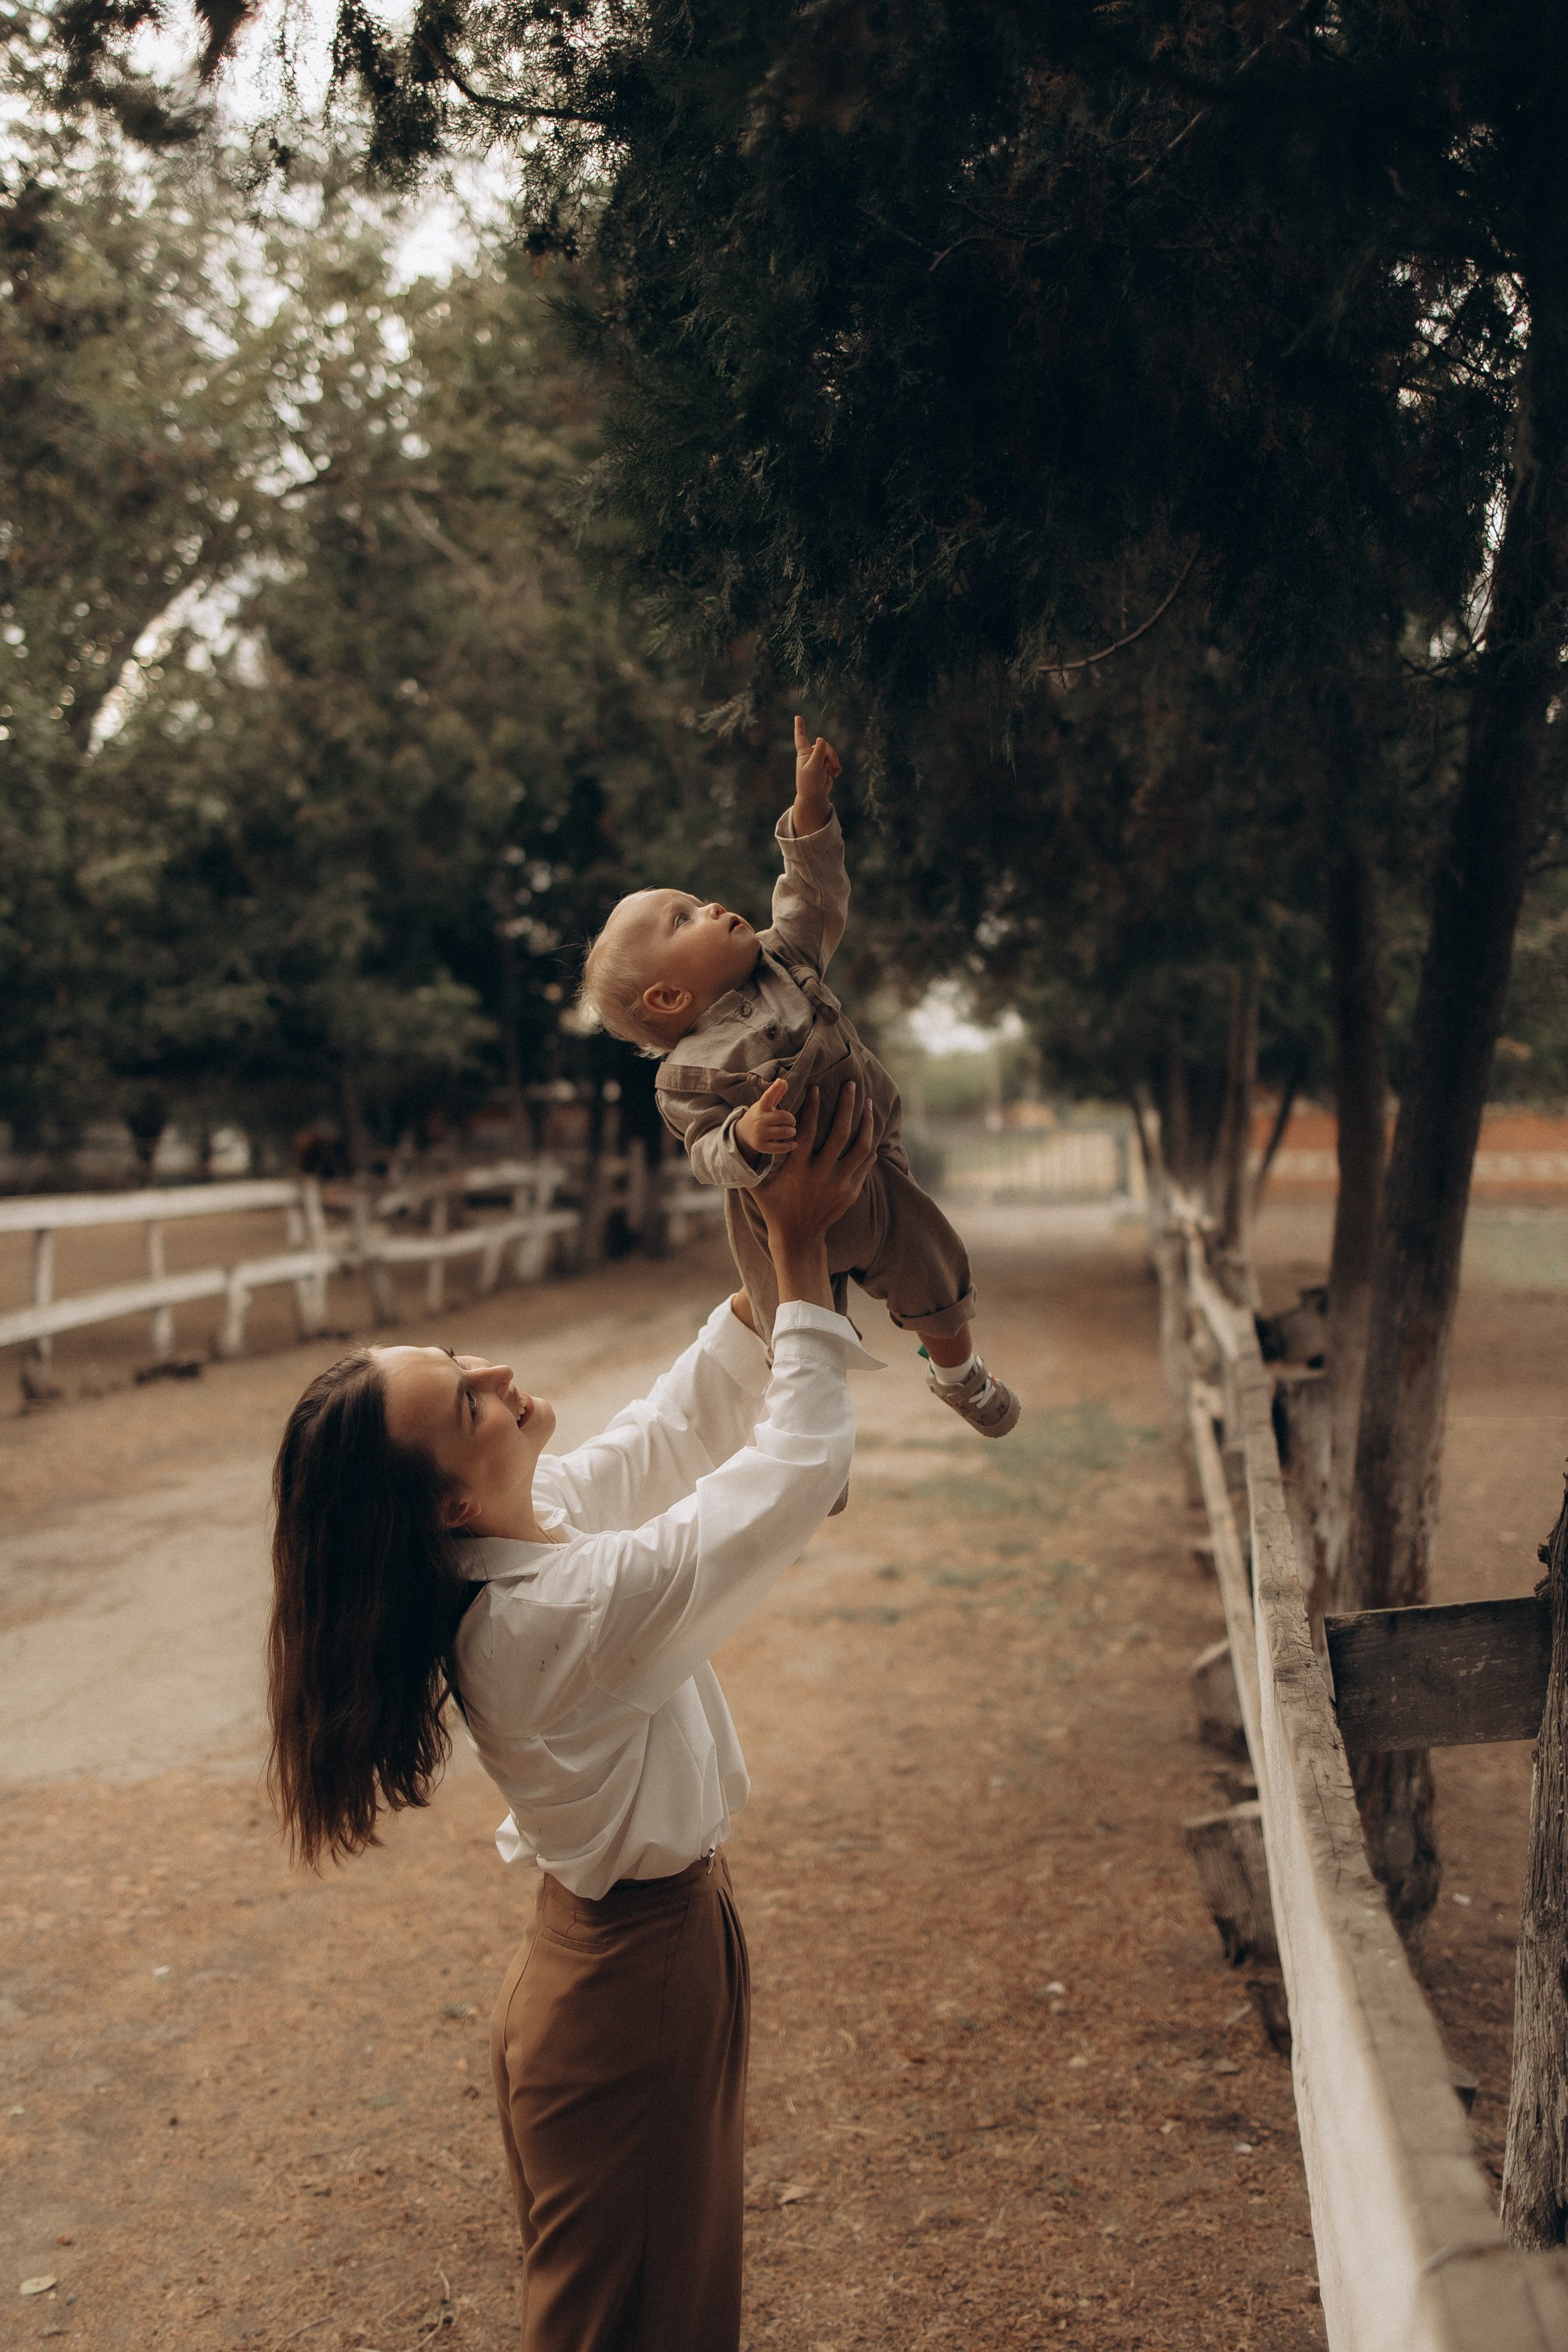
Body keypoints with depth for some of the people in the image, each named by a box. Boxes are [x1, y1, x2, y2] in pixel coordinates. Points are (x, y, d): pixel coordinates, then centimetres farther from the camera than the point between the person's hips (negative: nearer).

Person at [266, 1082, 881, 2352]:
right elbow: (801, 1465, -31)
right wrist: (802, 1251, -27)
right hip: (639, 1974, -8)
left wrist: (774, 1256, -10)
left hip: (635, 1936, 8)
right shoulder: (564, 1616, -35)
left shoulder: (529, 1528, -10)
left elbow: (684, 1423, -1)